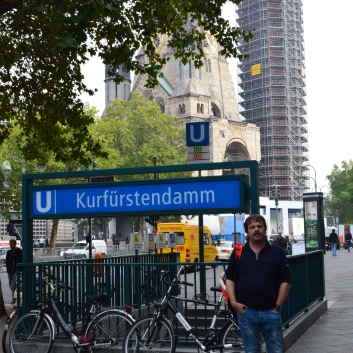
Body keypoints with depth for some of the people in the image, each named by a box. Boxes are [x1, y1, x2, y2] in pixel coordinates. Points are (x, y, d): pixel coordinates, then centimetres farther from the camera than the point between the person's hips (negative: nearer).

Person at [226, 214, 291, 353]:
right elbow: (230, 278, 7)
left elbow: (285, 281, 2)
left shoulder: (277, 252, 2)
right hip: (246, 312, 1)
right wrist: (233, 302, -5)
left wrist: (278, 306, -3)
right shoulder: (238, 253, 4)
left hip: (271, 312, 0)